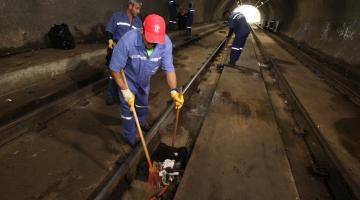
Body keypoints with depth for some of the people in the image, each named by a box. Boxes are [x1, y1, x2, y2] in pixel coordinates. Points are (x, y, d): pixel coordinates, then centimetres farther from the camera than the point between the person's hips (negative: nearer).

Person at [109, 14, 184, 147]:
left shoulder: (166, 43, -30)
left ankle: (141, 124, 58)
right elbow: (115, 68, -27)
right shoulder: (127, 41, -39)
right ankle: (130, 139, 31)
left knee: (143, 105, 27)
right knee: (128, 111, 6)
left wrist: (173, 90, -40)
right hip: (127, 80, -4)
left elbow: (169, 69, -25)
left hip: (145, 80, 4)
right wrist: (125, 91, -27)